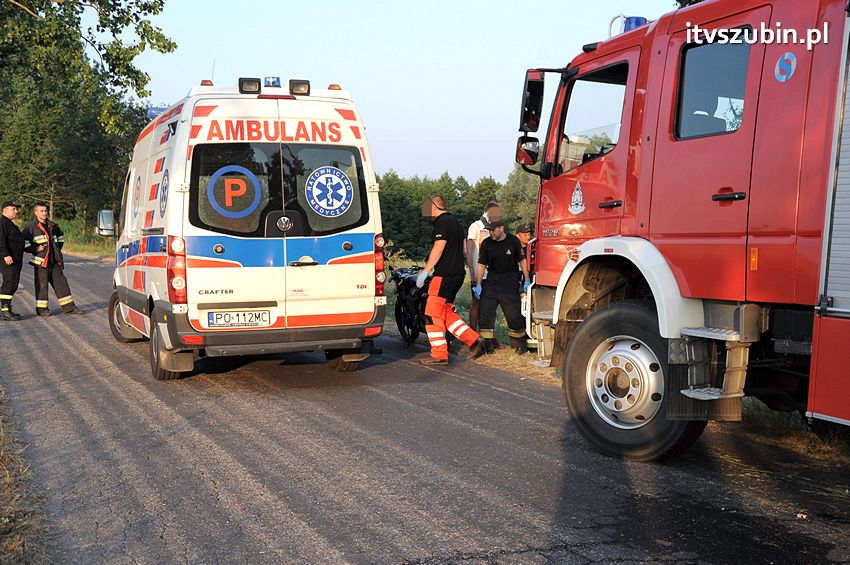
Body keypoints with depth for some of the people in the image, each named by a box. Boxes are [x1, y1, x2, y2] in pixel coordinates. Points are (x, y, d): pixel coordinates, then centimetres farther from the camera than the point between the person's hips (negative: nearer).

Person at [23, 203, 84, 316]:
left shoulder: (52, 225, 13)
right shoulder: (31, 227, -5)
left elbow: (60, 235, 31)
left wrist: (58, 247, 19)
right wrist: (35, 249, -12)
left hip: (54, 260, 5)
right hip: (41, 261, -5)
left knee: (61, 282, 5)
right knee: (41, 284, -2)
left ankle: (69, 307, 8)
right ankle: (41, 308, 8)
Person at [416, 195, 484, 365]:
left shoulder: (442, 223, -10)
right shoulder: (456, 223, 20)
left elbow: (438, 249, -19)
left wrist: (425, 271, -17)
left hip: (445, 275, -10)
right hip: (458, 274, 10)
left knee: (433, 314, -4)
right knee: (446, 312, 16)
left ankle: (439, 355, -2)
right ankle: (473, 340, 10)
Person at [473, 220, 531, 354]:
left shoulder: (513, 241, -3)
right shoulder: (486, 243, 1)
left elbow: (522, 260, 4)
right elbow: (482, 264, 5)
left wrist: (527, 281, 1)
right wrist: (478, 284, 0)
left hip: (510, 279, -2)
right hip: (492, 279, 2)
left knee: (513, 312, -4)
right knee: (485, 311, -5)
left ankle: (518, 341, 14)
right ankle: (488, 343, 4)